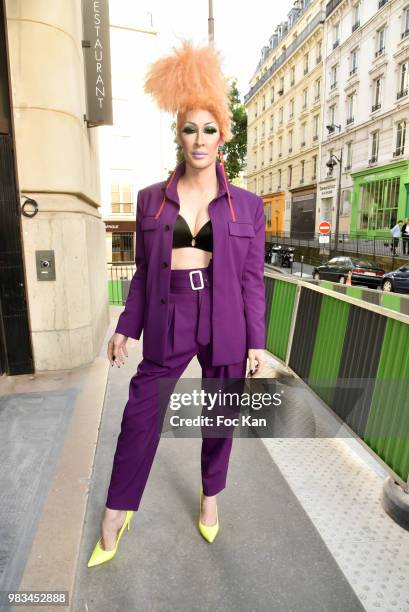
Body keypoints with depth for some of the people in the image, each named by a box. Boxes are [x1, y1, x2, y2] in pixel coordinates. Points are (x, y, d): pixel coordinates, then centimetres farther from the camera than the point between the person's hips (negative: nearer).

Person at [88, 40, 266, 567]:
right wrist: (126, 326, 6)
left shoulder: (247, 204, 2)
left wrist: (256, 343, -2)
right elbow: (143, 271, 8)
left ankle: (210, 498, 44)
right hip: (168, 322, 1)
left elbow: (253, 279, 1)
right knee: (138, 420, 6)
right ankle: (114, 519, 32)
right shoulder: (151, 199, 5)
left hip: (225, 325, 0)